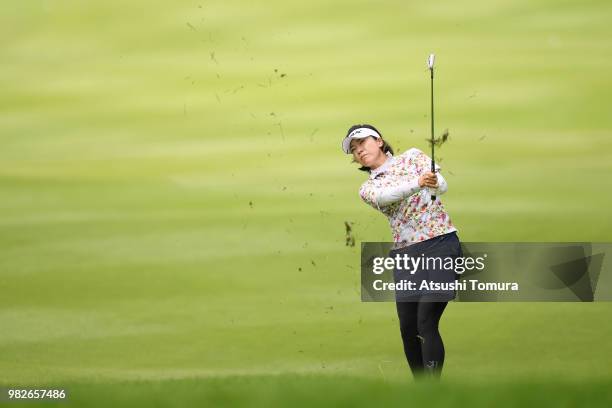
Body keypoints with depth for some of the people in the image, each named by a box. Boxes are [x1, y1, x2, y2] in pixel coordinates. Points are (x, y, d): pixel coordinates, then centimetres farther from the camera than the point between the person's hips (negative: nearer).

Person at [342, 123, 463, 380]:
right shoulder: (367, 189, 12)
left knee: (426, 322, -16)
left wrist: (435, 183, -33)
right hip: (405, 254, 4)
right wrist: (418, 183, -33)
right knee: (408, 328, -2)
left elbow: (442, 186, -8)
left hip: (440, 245, -4)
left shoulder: (412, 157, 8)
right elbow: (385, 195, -13)